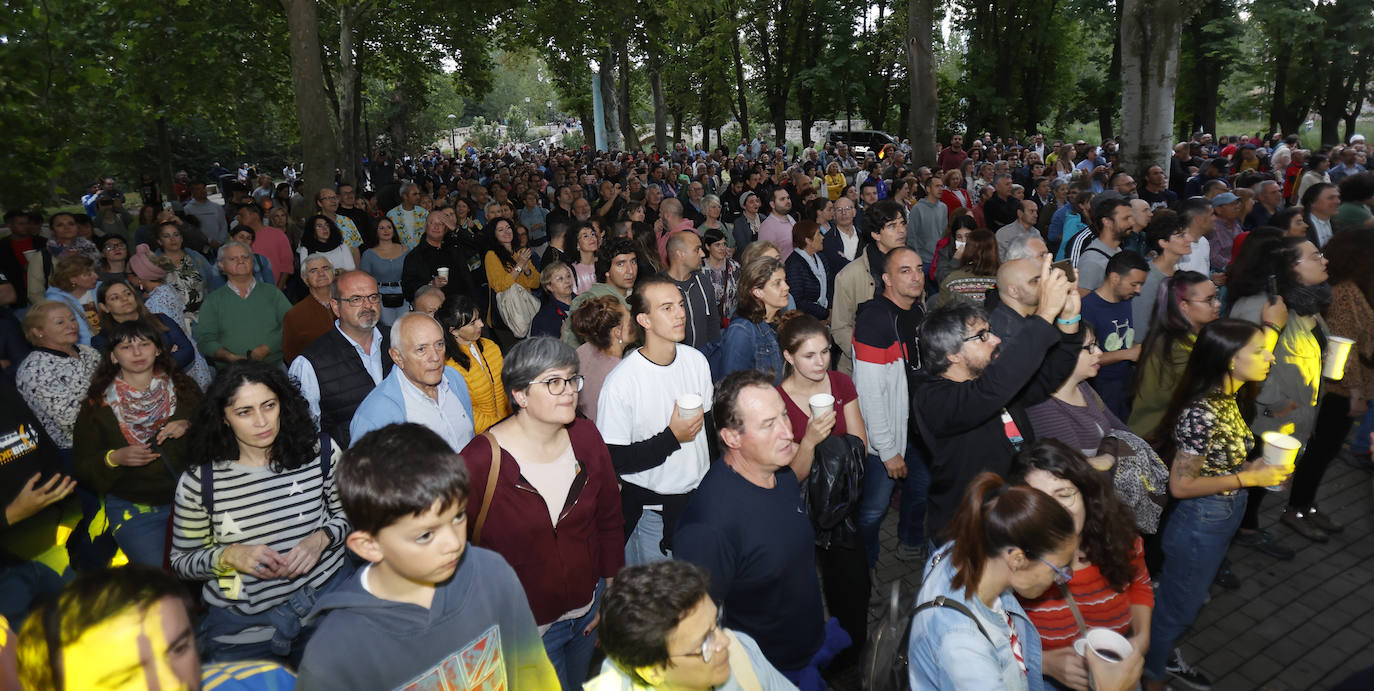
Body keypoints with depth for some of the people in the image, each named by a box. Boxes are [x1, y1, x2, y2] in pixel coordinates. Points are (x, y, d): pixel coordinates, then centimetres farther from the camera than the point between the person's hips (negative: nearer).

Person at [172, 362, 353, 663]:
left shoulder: (321, 452, -10)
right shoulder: (198, 482, -11)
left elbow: (350, 514, 3)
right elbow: (181, 560, -2)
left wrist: (321, 539, -16)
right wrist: (230, 555, -20)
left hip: (324, 600, 1)